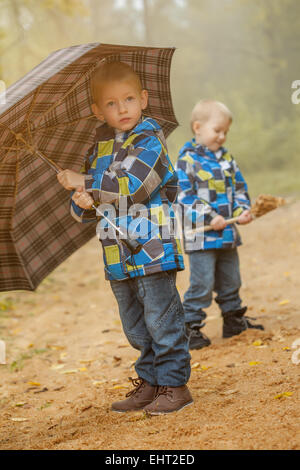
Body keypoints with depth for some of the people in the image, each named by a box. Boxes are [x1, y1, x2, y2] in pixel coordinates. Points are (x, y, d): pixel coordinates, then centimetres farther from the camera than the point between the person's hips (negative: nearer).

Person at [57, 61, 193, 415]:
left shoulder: (150, 141, -8)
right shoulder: (99, 148, 13)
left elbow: (131, 186, -22)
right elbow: (82, 210, 14)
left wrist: (85, 182, -16)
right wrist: (83, 202, -10)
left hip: (152, 250, -7)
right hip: (118, 256, 7)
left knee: (161, 321, -2)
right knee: (135, 327, 16)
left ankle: (175, 384, 10)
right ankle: (149, 382, 29)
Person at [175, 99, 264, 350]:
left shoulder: (226, 158, 12)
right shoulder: (187, 161, -10)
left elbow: (239, 187, 17)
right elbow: (184, 197, -15)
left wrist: (242, 210, -2)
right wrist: (209, 218, -21)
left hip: (227, 234, 7)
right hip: (201, 235, -7)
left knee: (230, 280, 17)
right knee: (202, 284, -6)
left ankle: (234, 320, 31)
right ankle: (191, 327, 2)